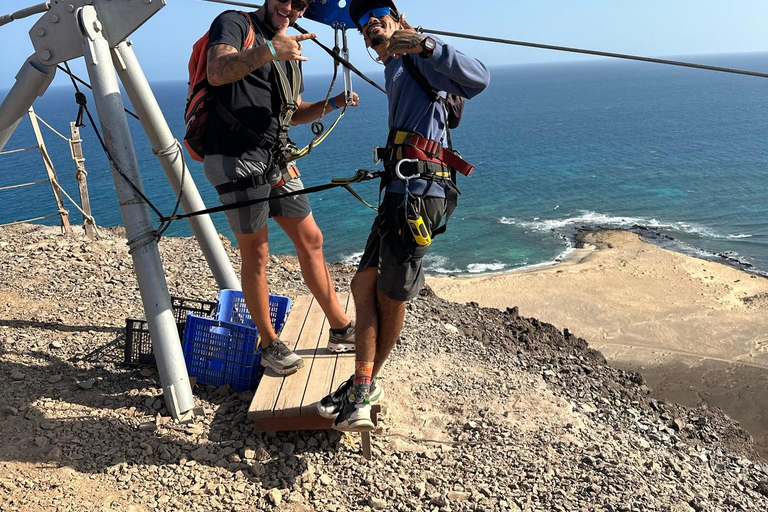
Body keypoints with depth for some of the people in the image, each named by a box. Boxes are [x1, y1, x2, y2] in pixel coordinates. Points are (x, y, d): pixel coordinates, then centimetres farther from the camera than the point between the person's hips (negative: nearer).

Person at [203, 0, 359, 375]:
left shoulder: (291, 49, 20)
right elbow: (218, 73, -25)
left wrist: (331, 104, 7)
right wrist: (266, 52, -40)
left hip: (276, 162, 8)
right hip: (237, 160, -8)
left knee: (310, 240, 9)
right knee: (256, 255, -1)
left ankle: (341, 330, 21)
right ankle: (270, 346, 14)